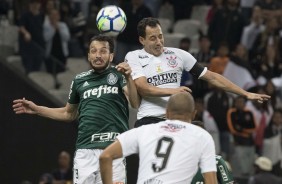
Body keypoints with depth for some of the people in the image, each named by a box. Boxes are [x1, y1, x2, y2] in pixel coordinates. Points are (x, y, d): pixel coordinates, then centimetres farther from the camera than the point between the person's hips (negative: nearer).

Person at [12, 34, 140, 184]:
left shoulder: (119, 75, 5)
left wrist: (128, 78, -24)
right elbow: (69, 114, 30)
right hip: (85, 149, 3)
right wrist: (36, 109, 24)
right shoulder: (80, 80, 16)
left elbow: (136, 104, -9)